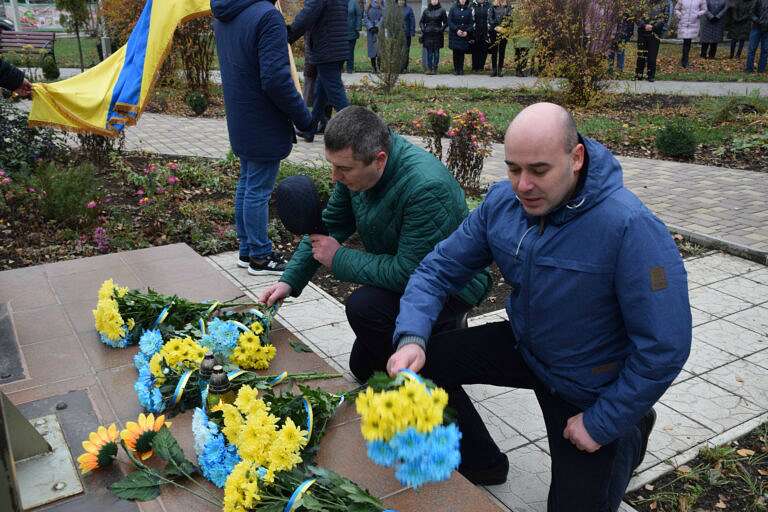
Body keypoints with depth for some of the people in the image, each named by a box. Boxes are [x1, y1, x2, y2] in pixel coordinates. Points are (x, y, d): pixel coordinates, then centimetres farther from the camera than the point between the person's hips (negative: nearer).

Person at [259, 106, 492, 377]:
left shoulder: (427, 189, -37)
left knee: (363, 306, -32)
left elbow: (407, 274, -34)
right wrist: (289, 281, -8)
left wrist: (339, 259, -23)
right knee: (362, 366, 16)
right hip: (403, 274, 8)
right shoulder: (355, 164, -12)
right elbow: (330, 226, 0)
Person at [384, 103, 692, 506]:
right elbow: (439, 268, -9)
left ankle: (632, 432, 32)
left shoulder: (631, 228, -33)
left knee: (575, 503, 3)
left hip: (589, 388, -4)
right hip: (523, 347, 5)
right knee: (423, 361, -10)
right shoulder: (503, 201, -15)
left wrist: (601, 423, -19)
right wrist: (412, 337, -28)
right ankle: (481, 465, 14)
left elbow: (665, 348, -29)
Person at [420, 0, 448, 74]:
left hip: (437, 35, -1)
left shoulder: (441, 10, 3)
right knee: (429, 52, 0)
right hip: (428, 34, 1)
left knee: (436, 51, 0)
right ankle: (429, 68, 4)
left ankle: (435, 69, 5)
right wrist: (423, 29, 0)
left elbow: (445, 22, 5)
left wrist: (441, 29, -7)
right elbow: (421, 22, 15)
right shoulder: (426, 10, 9)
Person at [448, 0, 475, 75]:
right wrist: (456, 30, -12)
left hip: (465, 35, 1)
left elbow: (471, 23, 6)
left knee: (462, 52, -2)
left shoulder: (469, 10, 8)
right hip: (454, 34, -1)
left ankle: (461, 69, 5)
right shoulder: (453, 8, 3)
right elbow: (449, 21, -2)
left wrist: (467, 31, -10)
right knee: (456, 52, -1)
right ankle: (455, 69, 6)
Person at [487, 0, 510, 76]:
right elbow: (490, 19, -1)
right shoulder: (492, 7, 8)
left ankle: (500, 70, 5)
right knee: (494, 51, 0)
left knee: (502, 51, 1)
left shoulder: (508, 7, 9)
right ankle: (494, 70, 5)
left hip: (504, 32, 0)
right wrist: (496, 27, -14)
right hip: (494, 32, 0)